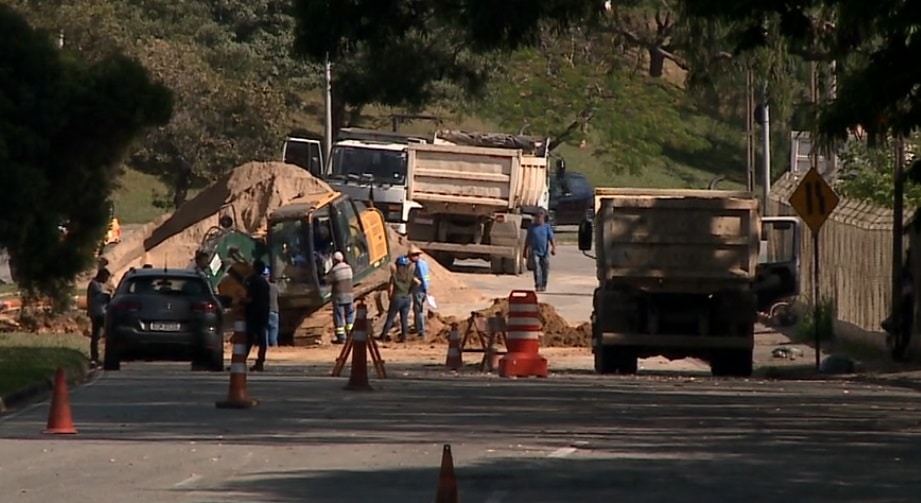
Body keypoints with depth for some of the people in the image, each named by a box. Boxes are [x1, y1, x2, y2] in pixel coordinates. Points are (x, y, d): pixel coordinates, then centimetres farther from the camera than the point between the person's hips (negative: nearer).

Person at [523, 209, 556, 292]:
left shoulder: (547, 227, 3)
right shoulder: (531, 227, 6)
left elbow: (551, 239, -2)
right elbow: (528, 240, 11)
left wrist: (554, 248, -16)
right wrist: (526, 251, 10)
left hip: (545, 252, 0)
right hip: (535, 251, 0)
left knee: (545, 269, 5)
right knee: (537, 269, -11)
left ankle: (544, 285, 18)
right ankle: (538, 285, -11)